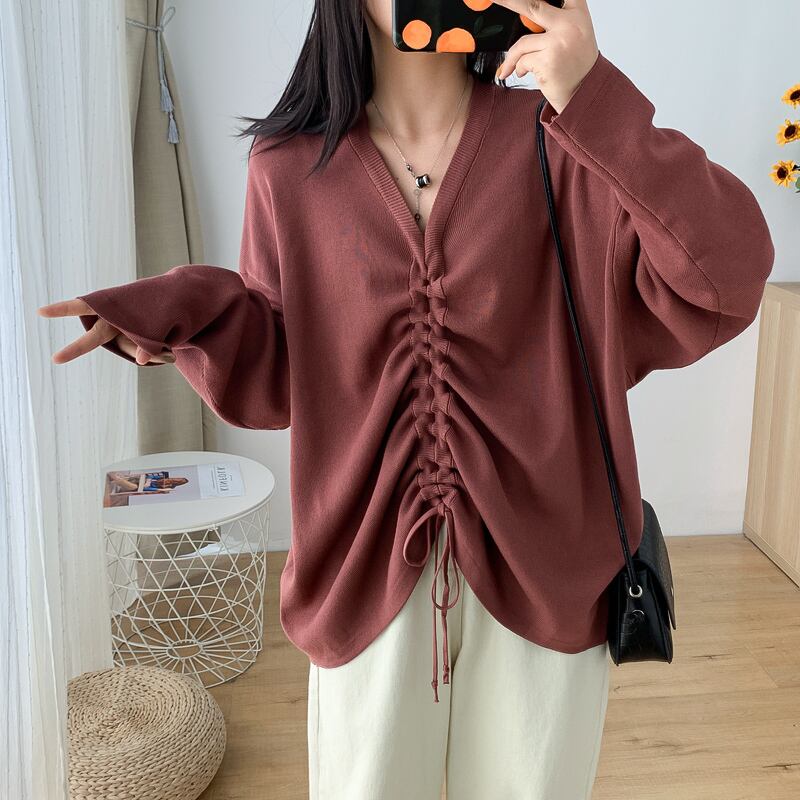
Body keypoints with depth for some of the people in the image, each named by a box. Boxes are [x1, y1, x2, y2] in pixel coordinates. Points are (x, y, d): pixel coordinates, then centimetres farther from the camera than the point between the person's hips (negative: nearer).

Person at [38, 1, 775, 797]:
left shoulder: (557, 142, -5)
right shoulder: (292, 167, -1)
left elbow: (726, 278, -16)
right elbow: (277, 380, 4)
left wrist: (597, 103, -23)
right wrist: (187, 311, -15)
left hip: (541, 571, 0)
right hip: (368, 573, 1)